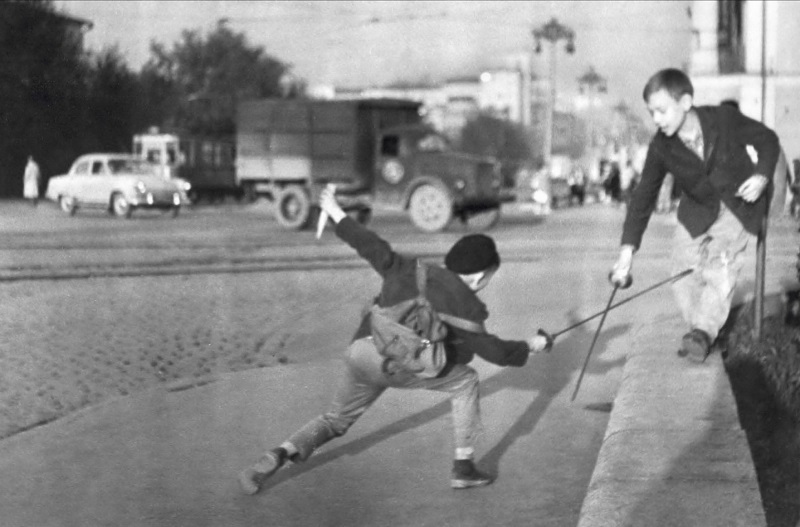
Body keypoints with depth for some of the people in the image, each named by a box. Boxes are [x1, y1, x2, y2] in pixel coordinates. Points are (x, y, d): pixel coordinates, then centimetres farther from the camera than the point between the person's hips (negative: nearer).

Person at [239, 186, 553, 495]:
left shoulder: (410, 271, 21)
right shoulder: (465, 305, 8)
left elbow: (373, 247, 22)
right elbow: (493, 351, 9)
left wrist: (336, 213, 31)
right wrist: (531, 346, 26)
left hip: (359, 352, 6)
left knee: (334, 421, 24)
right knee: (465, 381, 17)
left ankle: (279, 455, 1)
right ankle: (463, 468, 16)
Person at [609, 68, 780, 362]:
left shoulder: (725, 119, -24)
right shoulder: (661, 147, -18)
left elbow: (767, 140, -8)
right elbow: (644, 196, -16)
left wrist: (762, 176, -25)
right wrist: (628, 250, -22)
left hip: (738, 204, -3)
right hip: (698, 210, 3)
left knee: (721, 263, -21)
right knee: (684, 274, -3)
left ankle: (704, 332, -18)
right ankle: (702, 332, 13)